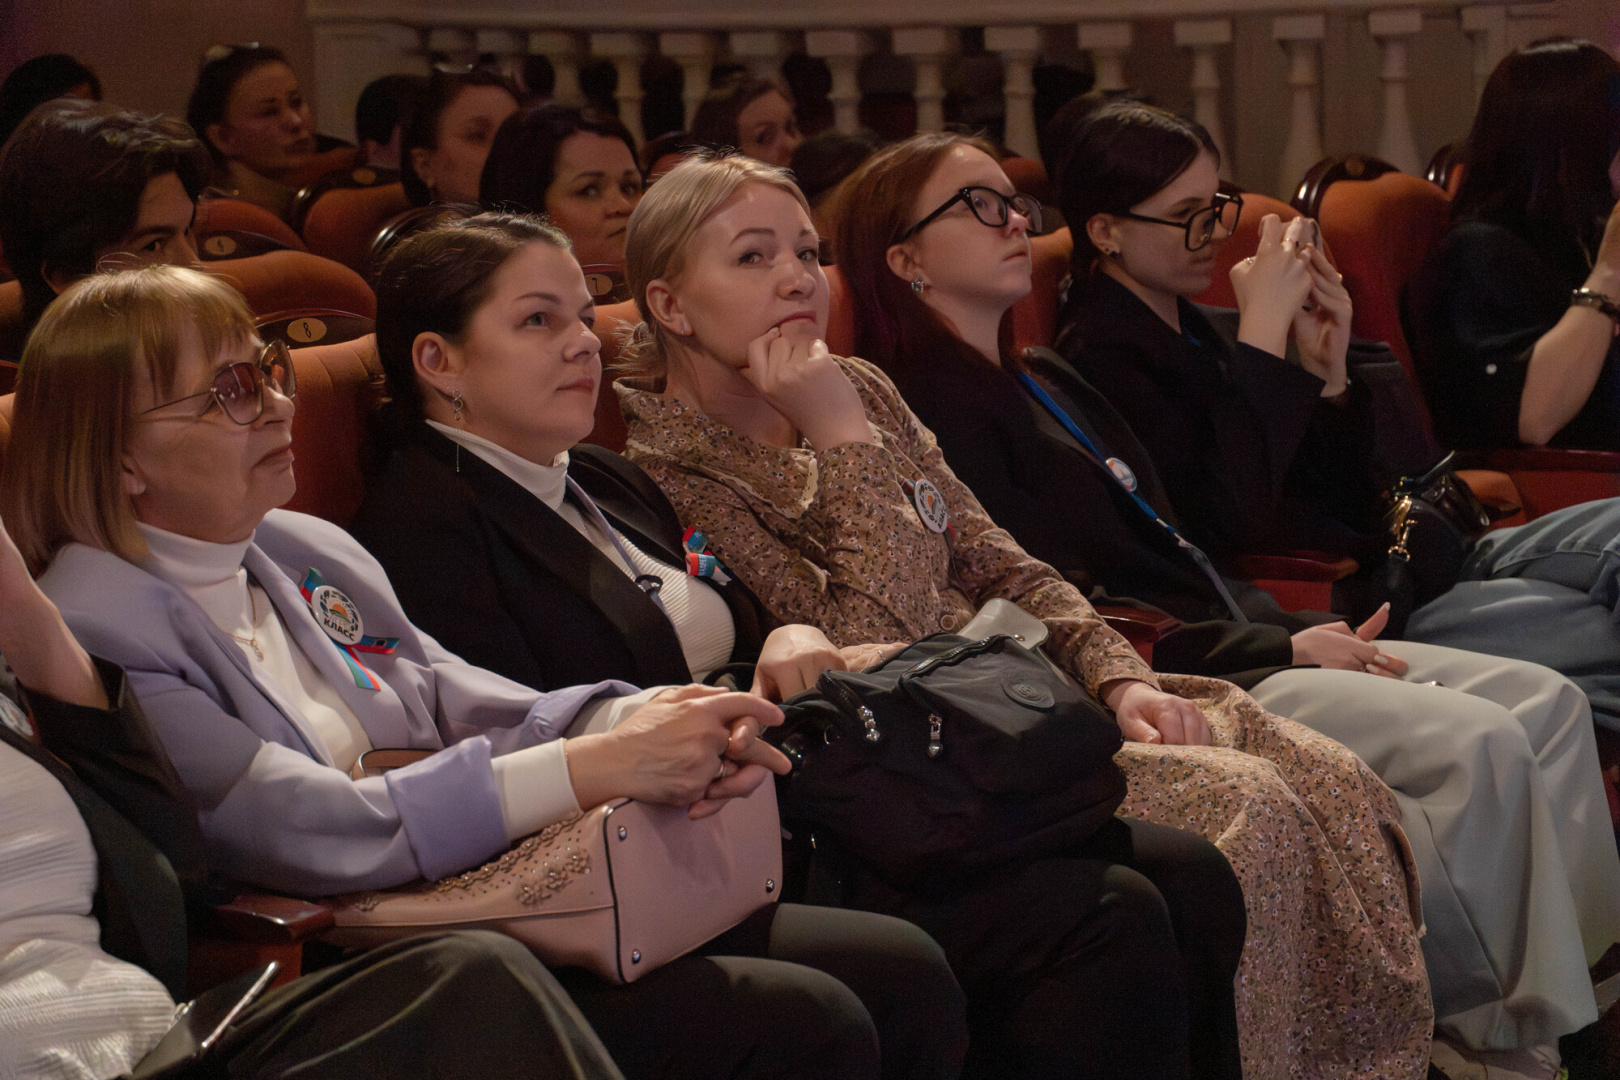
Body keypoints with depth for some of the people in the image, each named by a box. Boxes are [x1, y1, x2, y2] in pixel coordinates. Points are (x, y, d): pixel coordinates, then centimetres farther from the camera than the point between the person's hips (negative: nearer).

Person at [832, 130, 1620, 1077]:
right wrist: (1276, 649, -12)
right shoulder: (930, 409, -9)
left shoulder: (1048, 385, 21)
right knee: (1478, 743, -23)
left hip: (1240, 644, 10)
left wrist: (1305, 630, 3)